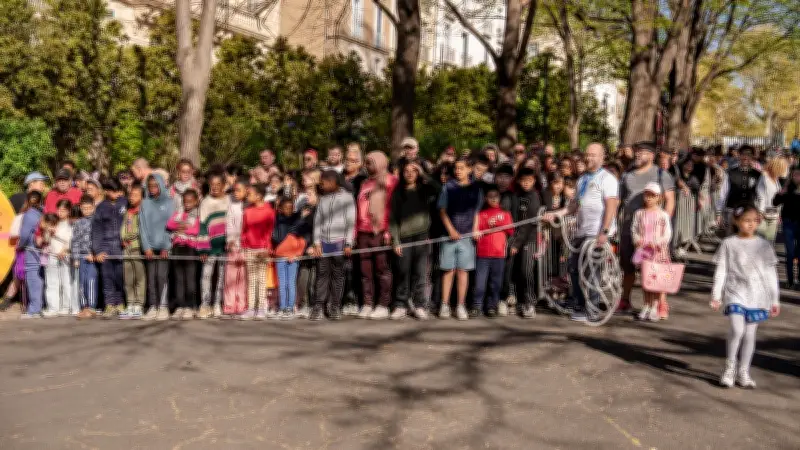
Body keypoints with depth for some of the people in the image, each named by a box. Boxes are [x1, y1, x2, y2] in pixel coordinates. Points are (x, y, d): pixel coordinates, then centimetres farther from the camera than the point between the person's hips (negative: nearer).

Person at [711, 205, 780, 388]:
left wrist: (775, 300, 8)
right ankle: (730, 367, 1)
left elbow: (771, 274, 8)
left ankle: (743, 372, 19)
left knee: (750, 333, 7)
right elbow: (721, 271, 0)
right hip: (735, 293, -2)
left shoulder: (764, 245, 5)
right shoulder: (729, 244, -1)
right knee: (737, 329, -17)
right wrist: (716, 295, -3)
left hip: (758, 296, 3)